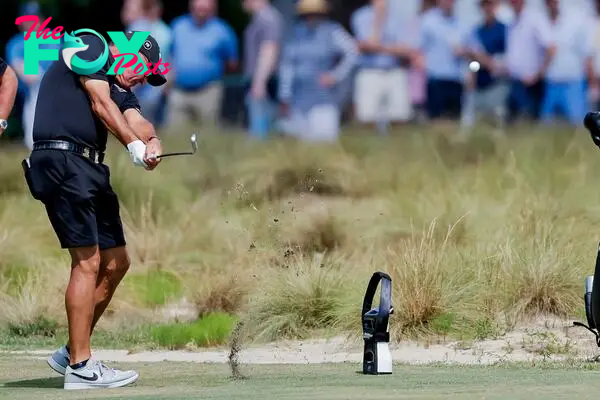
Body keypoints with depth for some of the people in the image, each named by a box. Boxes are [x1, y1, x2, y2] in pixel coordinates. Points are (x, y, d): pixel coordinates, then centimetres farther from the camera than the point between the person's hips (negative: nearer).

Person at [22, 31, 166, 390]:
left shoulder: (122, 90, 24)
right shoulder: (90, 46, 3)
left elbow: (136, 122, 5)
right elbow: (101, 104, -9)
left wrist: (152, 141, -17)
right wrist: (133, 144, -18)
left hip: (92, 170, 9)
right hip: (62, 160, -9)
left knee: (116, 263, 11)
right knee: (88, 262, -12)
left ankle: (72, 352, 20)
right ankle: (80, 367, -12)